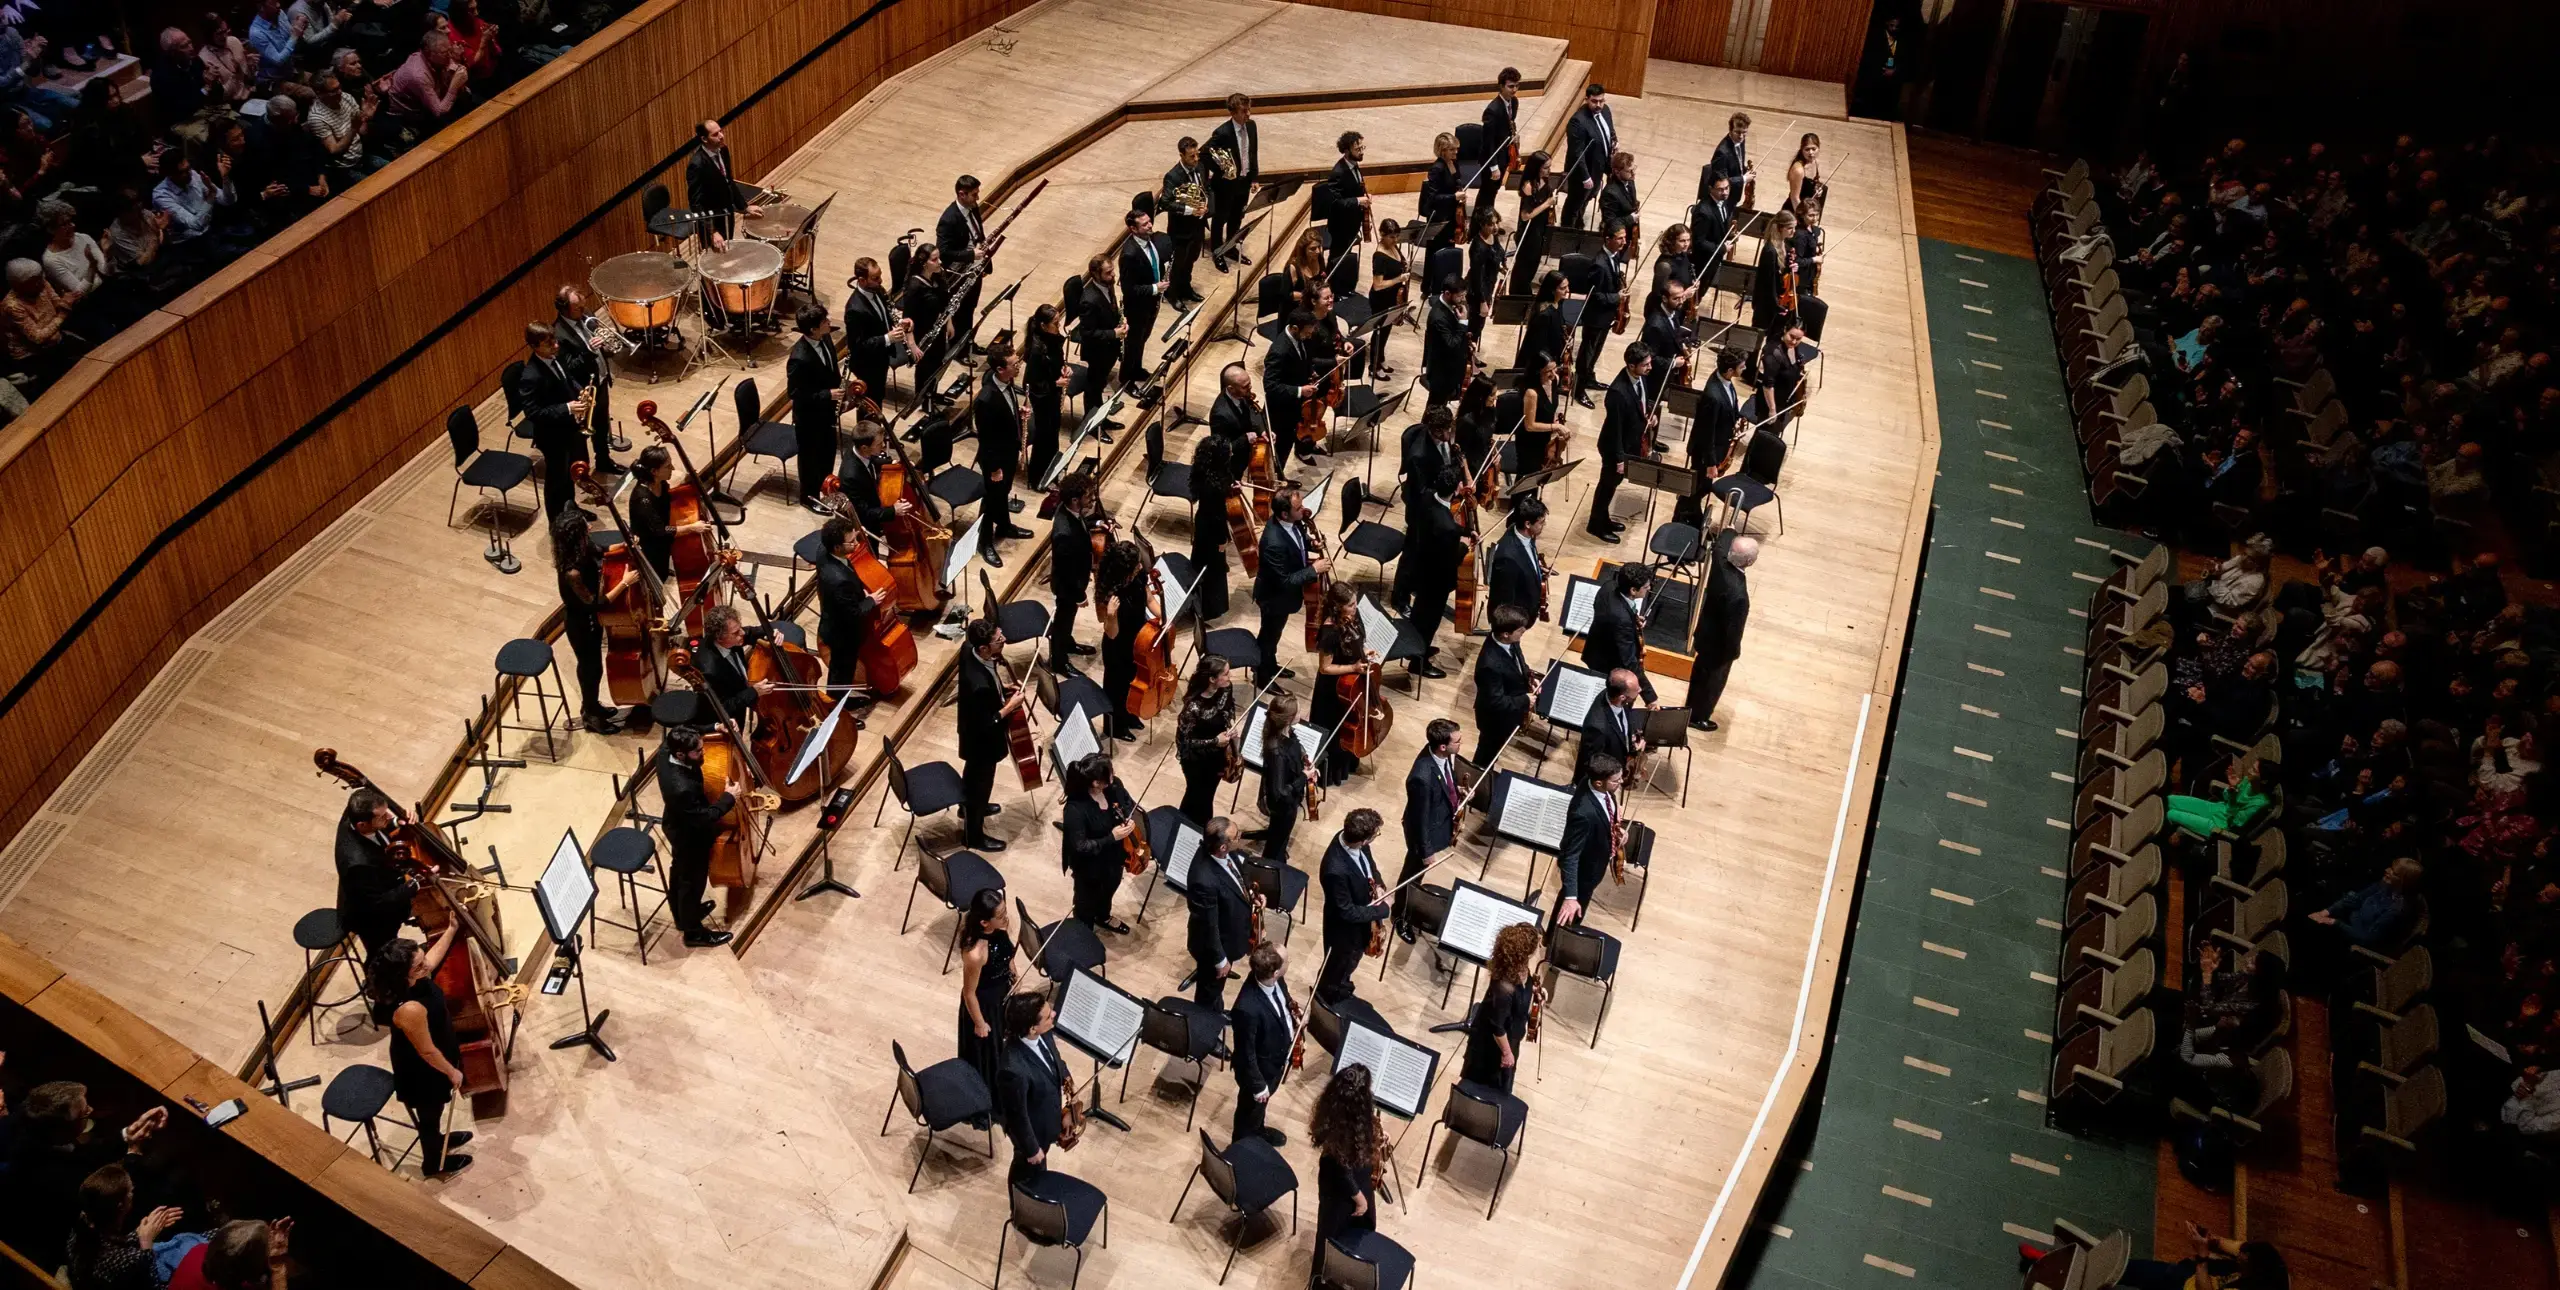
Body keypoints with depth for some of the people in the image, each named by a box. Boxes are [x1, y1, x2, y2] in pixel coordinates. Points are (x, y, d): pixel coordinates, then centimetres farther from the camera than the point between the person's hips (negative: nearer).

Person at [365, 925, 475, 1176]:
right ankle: (434, 1163, 49)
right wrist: (452, 1071, -14)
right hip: (422, 1071, -8)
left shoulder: (411, 981, -20)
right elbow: (427, 1052, -29)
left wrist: (452, 928, 3)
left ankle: (437, 1140, 62)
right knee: (430, 1113, 22)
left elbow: (433, 956, 5)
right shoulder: (410, 1010, -45)